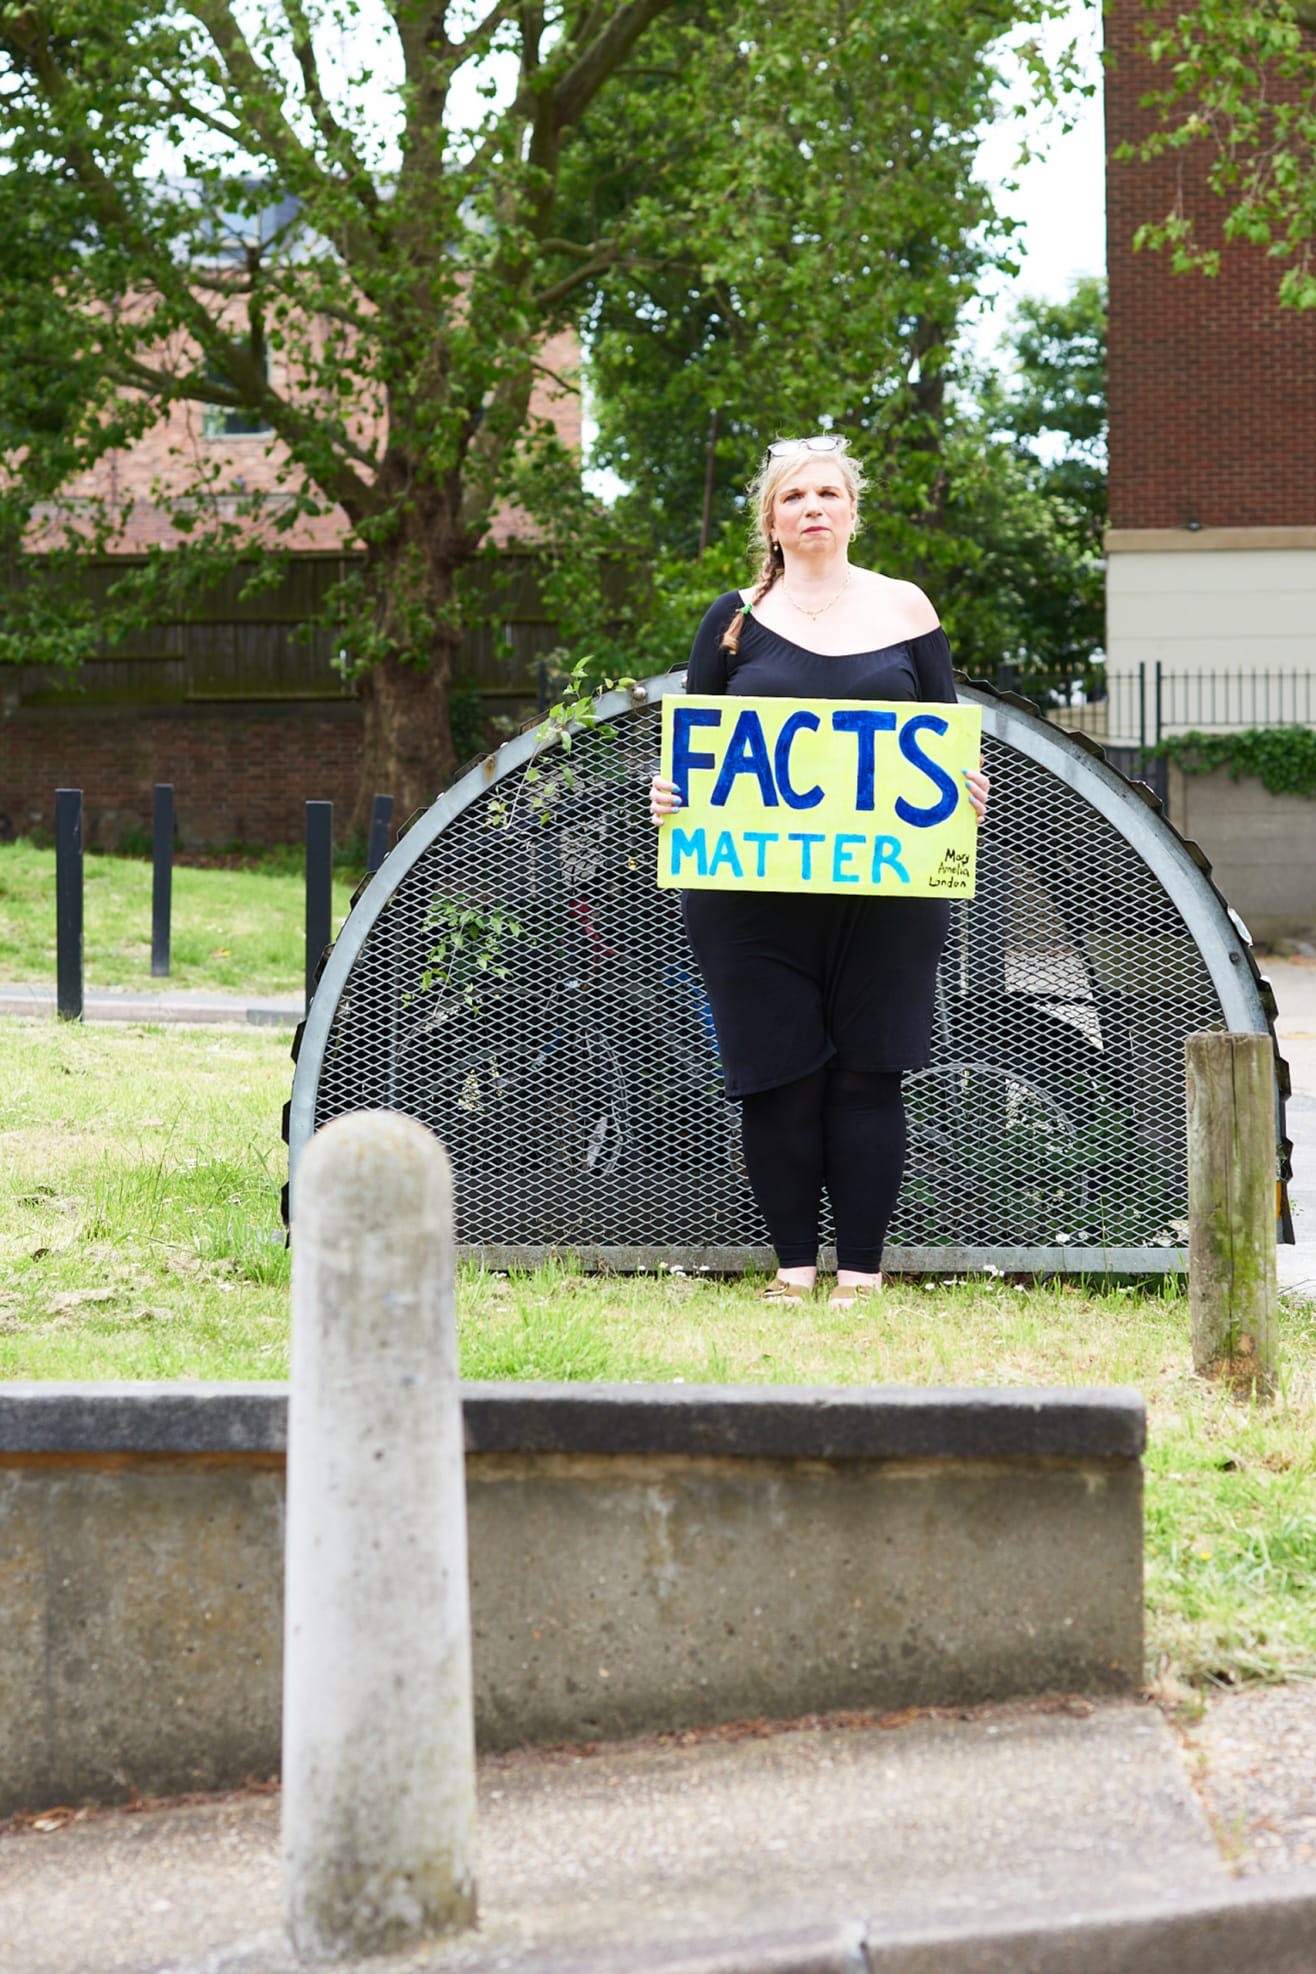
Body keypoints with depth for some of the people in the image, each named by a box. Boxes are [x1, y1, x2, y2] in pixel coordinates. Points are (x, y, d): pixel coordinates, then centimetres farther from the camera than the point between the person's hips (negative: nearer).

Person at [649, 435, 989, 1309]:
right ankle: (794, 1264, 9)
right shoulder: (736, 619, 9)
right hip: (756, 887, 0)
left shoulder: (903, 610, 10)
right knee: (779, 1079, -1)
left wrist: (964, 788, -9)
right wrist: (669, 791, -10)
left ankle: (861, 1270, 5)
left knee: (868, 1075, 0)